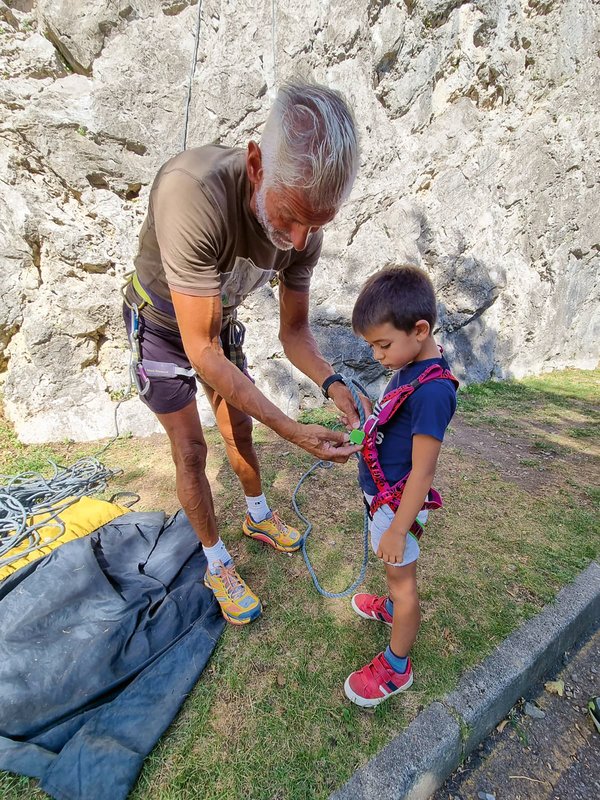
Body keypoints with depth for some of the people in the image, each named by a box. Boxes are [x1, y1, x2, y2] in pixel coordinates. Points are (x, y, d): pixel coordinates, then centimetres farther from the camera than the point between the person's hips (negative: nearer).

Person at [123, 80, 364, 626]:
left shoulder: (305, 228, -23)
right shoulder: (192, 193, -42)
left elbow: (294, 329, -12)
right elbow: (202, 350, -39)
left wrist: (332, 383, -31)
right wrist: (291, 430, -40)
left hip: (221, 321, 5)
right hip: (162, 324, -4)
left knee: (239, 430, 14)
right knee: (191, 449, -1)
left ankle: (258, 517, 41)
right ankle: (218, 566, 22)